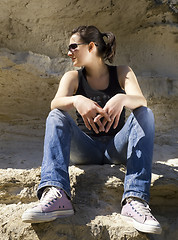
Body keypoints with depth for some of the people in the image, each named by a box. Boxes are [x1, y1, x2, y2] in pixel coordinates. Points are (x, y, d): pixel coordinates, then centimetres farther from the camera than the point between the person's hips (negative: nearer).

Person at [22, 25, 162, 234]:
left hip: (117, 148, 0)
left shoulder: (122, 73, 5)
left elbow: (140, 101, -15)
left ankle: (135, 199, -40)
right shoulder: (73, 77, 7)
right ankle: (56, 194, -44)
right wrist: (77, 100, -38)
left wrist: (122, 99, -39)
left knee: (144, 114, -24)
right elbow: (55, 103, -15)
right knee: (56, 116, -22)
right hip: (85, 150, 1)